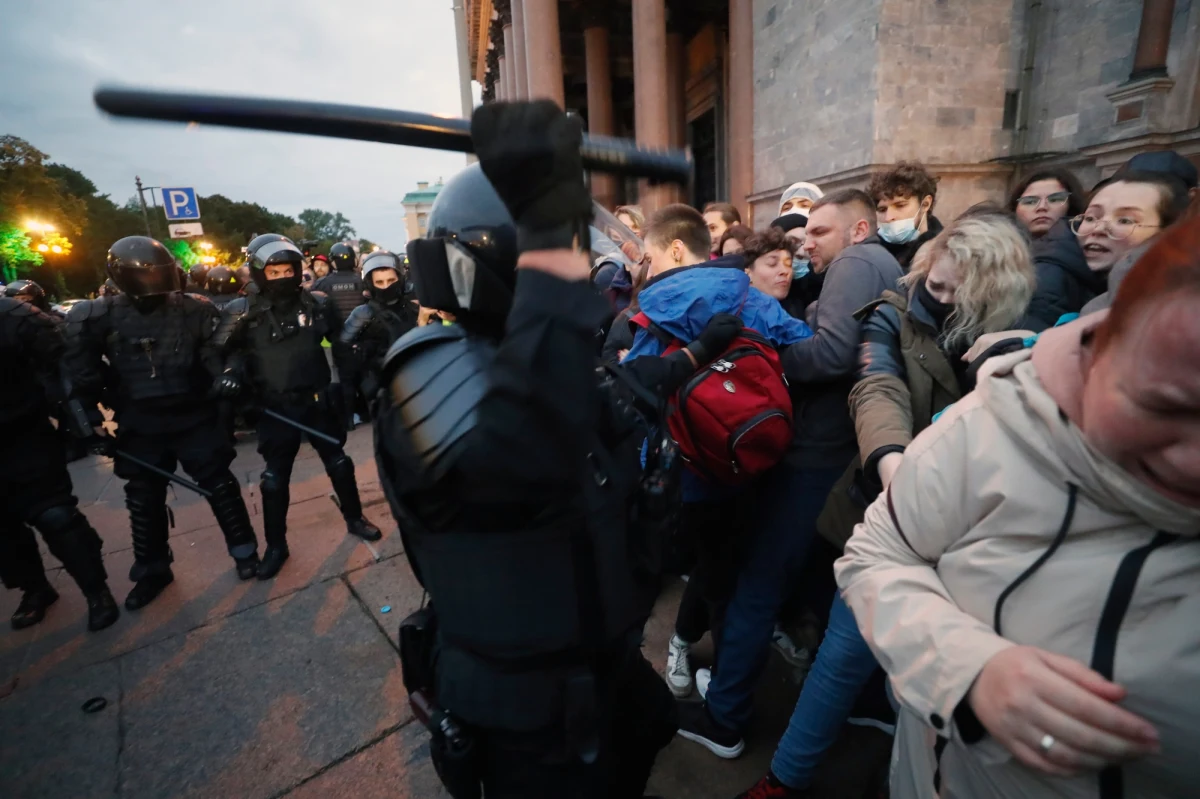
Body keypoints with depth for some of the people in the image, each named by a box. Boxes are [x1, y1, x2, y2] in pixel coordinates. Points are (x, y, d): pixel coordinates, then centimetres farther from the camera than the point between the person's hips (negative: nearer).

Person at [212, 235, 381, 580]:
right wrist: (230, 372, -16)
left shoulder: (316, 303, -2)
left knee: (338, 463, 14)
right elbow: (225, 352, 3)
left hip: (318, 401, 1)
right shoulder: (243, 312, -7)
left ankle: (354, 519, 35)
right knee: (275, 479, 9)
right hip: (275, 409, -1)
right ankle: (276, 546, 27)